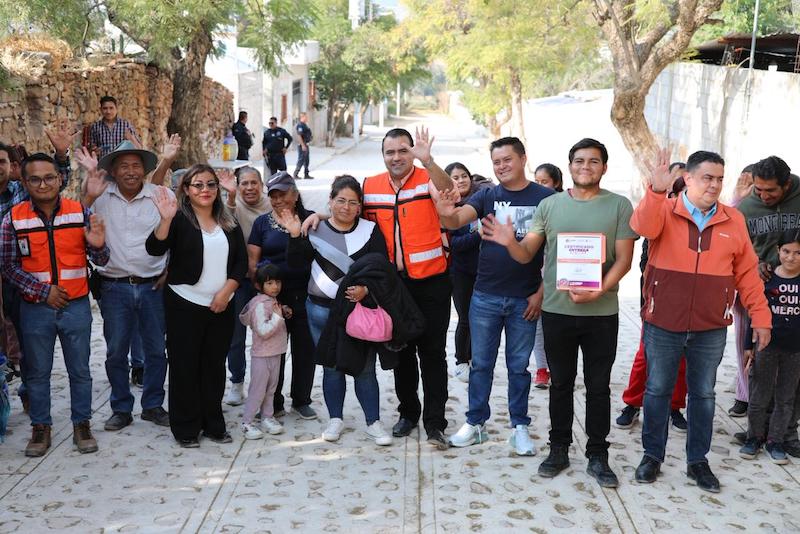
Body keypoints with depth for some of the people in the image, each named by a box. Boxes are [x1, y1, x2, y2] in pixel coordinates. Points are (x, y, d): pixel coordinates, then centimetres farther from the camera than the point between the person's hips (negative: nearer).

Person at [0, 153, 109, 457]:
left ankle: (82, 424, 24)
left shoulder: (80, 212, -3)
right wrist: (43, 291, -12)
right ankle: (41, 427, 27)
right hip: (36, 308, 0)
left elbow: (100, 261, 0)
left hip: (76, 306, 0)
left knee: (80, 370, 10)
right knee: (37, 372, 12)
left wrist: (98, 246, -23)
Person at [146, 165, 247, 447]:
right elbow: (154, 249, -19)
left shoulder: (229, 222, 9)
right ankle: (185, 429, 13)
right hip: (184, 306, -4)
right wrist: (165, 219, -35)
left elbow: (241, 261, 8)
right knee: (185, 367, 2)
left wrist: (226, 291, -6)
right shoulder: (179, 219, -4)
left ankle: (213, 425, 22)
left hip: (221, 306, 4)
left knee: (215, 366, 11)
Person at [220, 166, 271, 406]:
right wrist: (231, 197, -43)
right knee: (236, 334, 7)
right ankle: (237, 384, 22)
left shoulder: (271, 206, 0)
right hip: (239, 278, -1)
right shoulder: (235, 205, -5)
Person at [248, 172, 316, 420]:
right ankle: (274, 403, 22)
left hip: (305, 295, 0)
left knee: (305, 348, 8)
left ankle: (302, 400, 25)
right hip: (274, 296, 0)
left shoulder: (309, 219, 6)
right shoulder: (263, 222, 5)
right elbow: (252, 261, 3)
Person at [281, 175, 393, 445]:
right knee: (331, 367, 11)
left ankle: (373, 422, 16)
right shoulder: (315, 228, 2)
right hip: (322, 309, 1)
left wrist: (366, 288, -20)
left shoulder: (370, 230, 0)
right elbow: (297, 264, -1)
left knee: (365, 367, 3)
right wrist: (295, 235, -14)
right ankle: (335, 419, 26)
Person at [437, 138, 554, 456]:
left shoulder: (545, 198, -3)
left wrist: (541, 292, -7)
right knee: (481, 363, 11)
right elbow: (456, 221, -13)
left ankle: (520, 427, 22)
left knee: (519, 366, 11)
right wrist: (446, 214, -37)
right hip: (485, 296, 2)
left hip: (524, 299, -2)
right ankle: (475, 424, 23)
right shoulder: (487, 196, 2)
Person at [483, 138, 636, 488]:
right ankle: (559, 449, 25)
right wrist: (510, 242, -19)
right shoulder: (550, 205, 5)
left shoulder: (619, 205, 0)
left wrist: (599, 290, -19)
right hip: (557, 310, 1)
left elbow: (623, 259, -3)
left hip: (601, 312, -1)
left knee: (598, 387, 8)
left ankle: (597, 456, 20)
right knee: (560, 384, 12)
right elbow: (527, 254, 4)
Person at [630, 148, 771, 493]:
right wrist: (657, 191, -43)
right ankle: (652, 456, 24)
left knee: (703, 394, 12)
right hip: (663, 325, -2)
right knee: (657, 390, 9)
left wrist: (760, 316, 5)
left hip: (711, 329, 2)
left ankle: (697, 462, 26)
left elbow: (747, 272, 7)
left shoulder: (733, 220, 4)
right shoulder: (664, 211, -4)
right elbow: (643, 226, -27)